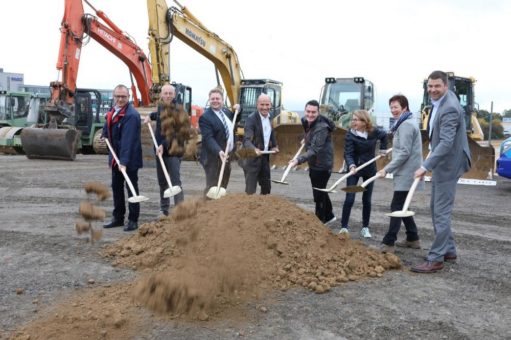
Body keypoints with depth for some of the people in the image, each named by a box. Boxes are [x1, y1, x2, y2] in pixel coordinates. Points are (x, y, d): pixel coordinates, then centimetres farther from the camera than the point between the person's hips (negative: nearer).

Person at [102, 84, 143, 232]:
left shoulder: (131, 115, -22)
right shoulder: (113, 111, 6)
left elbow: (128, 140, -29)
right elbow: (108, 126, 27)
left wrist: (124, 162, -34)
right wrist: (104, 135, 8)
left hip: (129, 159, -9)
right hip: (116, 157, 9)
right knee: (116, 187, 15)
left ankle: (133, 220, 12)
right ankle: (118, 218, 27)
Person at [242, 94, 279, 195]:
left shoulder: (270, 117, 4)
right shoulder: (251, 119, -20)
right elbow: (246, 140, -31)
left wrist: (274, 146, 9)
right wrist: (254, 149, -50)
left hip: (265, 158, 8)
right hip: (252, 159, -7)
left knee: (266, 187, 19)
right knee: (250, 191, -4)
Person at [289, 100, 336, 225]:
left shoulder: (321, 127, -28)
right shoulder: (306, 121, 0)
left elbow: (314, 150, -38)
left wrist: (299, 159, -48)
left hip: (322, 165, -10)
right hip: (313, 164, 10)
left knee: (319, 195, -2)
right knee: (320, 192, 23)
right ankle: (329, 216, 40)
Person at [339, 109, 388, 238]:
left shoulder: (375, 132, -9)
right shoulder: (350, 134, -16)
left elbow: (384, 134, 15)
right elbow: (348, 153, -24)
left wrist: (383, 149, 10)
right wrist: (351, 166, -40)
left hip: (370, 169, 2)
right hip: (354, 169, -2)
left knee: (367, 200, 6)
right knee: (349, 199, -6)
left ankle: (365, 228, 18)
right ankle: (344, 227, 3)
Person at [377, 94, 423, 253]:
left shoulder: (406, 125, -16)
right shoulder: (404, 123, 17)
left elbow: (404, 153, -22)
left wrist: (387, 169, -22)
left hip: (406, 173, -11)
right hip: (405, 172, 11)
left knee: (397, 207, -9)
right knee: (401, 206, 16)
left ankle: (388, 243, -7)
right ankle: (413, 238, 24)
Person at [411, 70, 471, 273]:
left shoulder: (449, 108, -23)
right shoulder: (439, 101, 8)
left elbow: (446, 143, -31)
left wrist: (426, 166, -36)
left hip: (448, 165, -10)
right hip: (441, 163, 10)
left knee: (441, 211, -7)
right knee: (437, 209, 17)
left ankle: (436, 259, 0)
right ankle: (448, 250, 29)